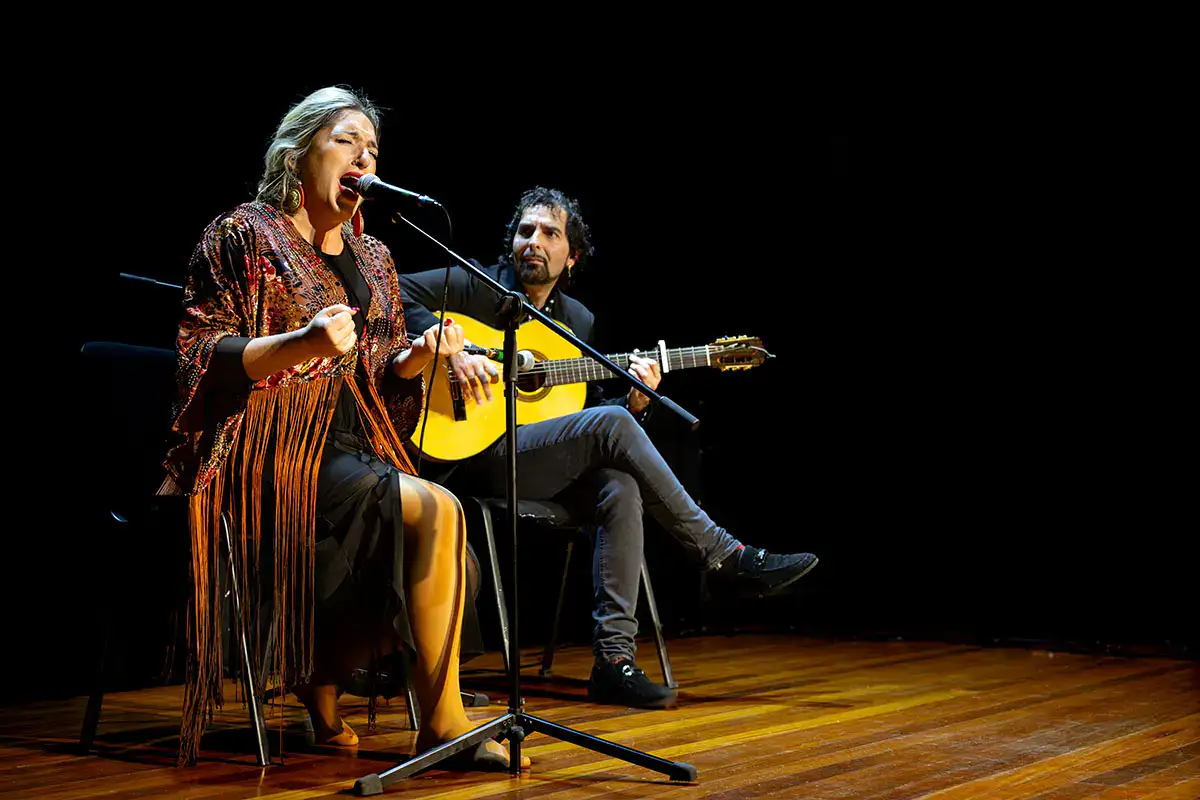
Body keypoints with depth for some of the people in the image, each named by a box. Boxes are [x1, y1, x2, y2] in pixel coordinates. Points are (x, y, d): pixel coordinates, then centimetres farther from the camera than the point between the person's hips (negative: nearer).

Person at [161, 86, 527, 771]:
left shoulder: (373, 261, 19)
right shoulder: (245, 237, 0)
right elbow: (203, 356, -8)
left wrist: (420, 355, -3)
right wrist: (303, 343, -22)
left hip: (354, 448, 7)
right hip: (270, 450, -7)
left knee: (436, 519, -25)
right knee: (436, 511, -27)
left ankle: (323, 686, -9)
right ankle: (442, 725, -19)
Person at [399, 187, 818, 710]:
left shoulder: (578, 320, 21)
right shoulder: (475, 287, 5)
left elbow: (587, 407, 20)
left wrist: (635, 401, -1)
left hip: (544, 465, 6)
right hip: (476, 456, -6)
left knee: (621, 488, -27)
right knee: (609, 425, -27)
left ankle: (613, 659, -28)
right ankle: (725, 559, -20)